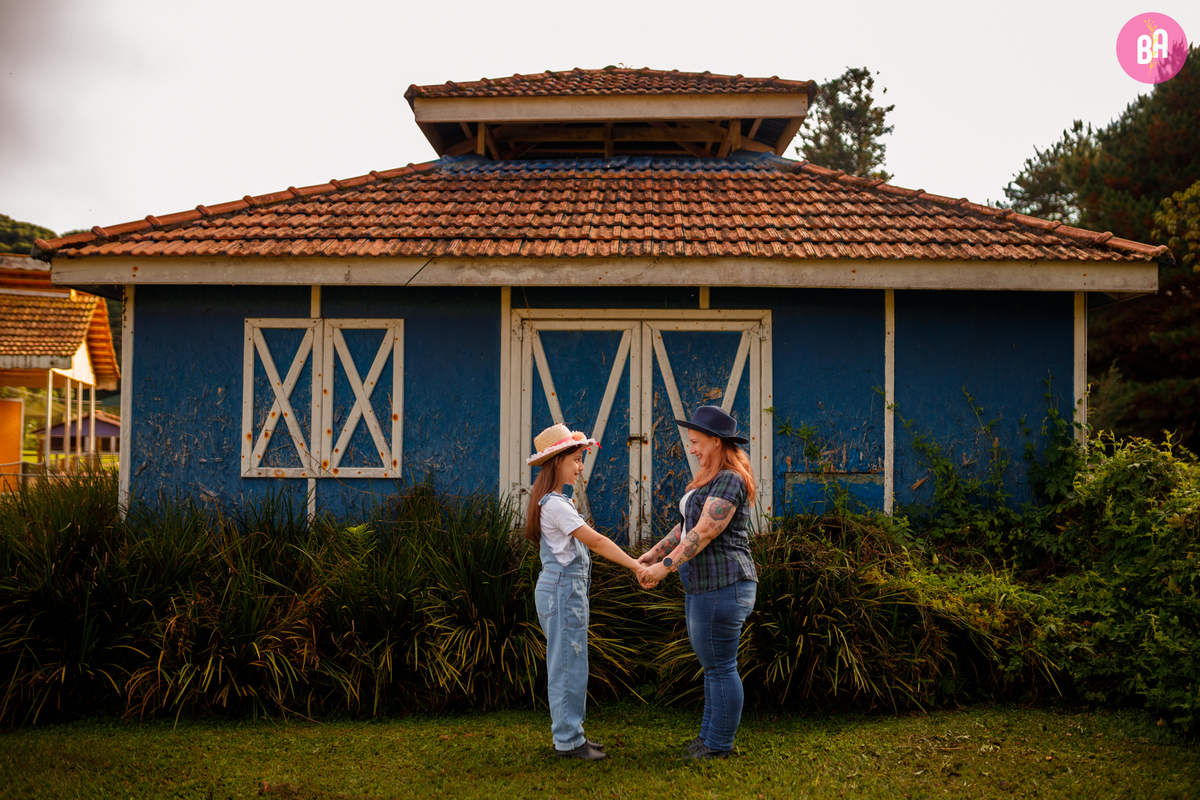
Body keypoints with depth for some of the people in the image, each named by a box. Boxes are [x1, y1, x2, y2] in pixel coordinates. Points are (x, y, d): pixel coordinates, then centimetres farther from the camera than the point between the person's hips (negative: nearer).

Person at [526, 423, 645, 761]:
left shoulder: (554, 501, 14)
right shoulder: (555, 504, -18)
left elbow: (589, 543, 13)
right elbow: (596, 541, -21)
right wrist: (636, 566, -21)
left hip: (566, 589, 10)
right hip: (563, 590, -10)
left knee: (569, 665, 15)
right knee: (568, 666, -4)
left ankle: (569, 733, 22)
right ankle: (568, 740, 3)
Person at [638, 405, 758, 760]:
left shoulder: (730, 481, -16)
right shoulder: (711, 479, 17)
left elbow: (704, 532, -23)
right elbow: (689, 525, 20)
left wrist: (665, 566, -23)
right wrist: (653, 553, 13)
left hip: (722, 585, -11)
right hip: (704, 585, 11)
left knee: (720, 666, -2)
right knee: (712, 663, 17)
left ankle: (720, 743, 7)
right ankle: (710, 734, 27)